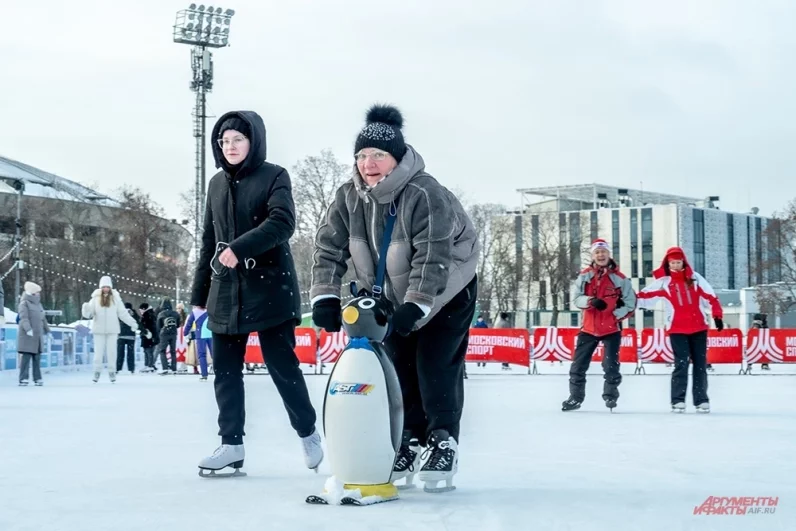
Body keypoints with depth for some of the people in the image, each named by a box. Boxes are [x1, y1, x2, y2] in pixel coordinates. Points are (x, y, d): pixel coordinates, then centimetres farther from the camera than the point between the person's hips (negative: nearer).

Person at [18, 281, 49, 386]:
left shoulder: (38, 304, 18)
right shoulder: (24, 304, -4)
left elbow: (43, 319, 25)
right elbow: (24, 318, -17)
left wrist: (47, 331, 24)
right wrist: (28, 329, -31)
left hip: (38, 336, 7)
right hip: (28, 336, -7)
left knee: (37, 358, 4)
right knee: (26, 357, -9)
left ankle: (37, 378, 6)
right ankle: (23, 379, -8)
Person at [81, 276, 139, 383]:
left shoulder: (115, 298, 2)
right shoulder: (96, 298, 1)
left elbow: (123, 313, 4)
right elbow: (89, 314, -1)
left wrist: (132, 323, -3)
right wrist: (86, 308, -22)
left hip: (112, 330, 0)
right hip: (99, 330, 0)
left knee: (111, 351, 3)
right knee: (98, 352, 1)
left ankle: (112, 372, 10)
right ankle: (97, 372, 8)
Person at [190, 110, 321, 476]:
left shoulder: (274, 176, -3)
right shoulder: (217, 184, 13)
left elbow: (282, 222, -18)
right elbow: (209, 241, 17)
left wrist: (240, 248, -29)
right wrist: (199, 294, 16)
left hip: (270, 288, -5)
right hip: (226, 291, 5)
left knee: (282, 365, -1)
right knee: (225, 370, 3)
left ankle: (307, 433, 18)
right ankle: (231, 445, 11)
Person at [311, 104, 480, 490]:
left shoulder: (425, 194, -29)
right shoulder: (349, 198, -10)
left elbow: (433, 256, -34)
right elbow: (329, 248, -11)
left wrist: (416, 305, -40)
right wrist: (325, 296, -24)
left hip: (447, 290, -6)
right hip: (394, 295, 6)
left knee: (435, 364, -11)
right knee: (399, 365, 4)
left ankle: (443, 441, 2)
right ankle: (409, 442, 14)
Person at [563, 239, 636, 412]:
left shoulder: (619, 278, -3)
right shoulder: (584, 276, 3)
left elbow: (630, 302, 0)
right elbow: (577, 298, -3)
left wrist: (615, 314, -10)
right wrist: (591, 301, -22)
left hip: (611, 329, -2)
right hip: (589, 328, 2)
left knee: (611, 365, -4)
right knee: (579, 364, 4)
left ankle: (610, 396, 11)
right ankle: (576, 397, 15)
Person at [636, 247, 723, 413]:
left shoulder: (694, 278, 6)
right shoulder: (663, 281, 1)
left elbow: (710, 297, 6)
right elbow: (645, 297, -6)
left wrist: (717, 315, -2)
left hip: (699, 327, 2)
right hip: (677, 329, -2)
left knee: (700, 364, 7)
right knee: (681, 364, -10)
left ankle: (701, 400, 14)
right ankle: (678, 400, -5)